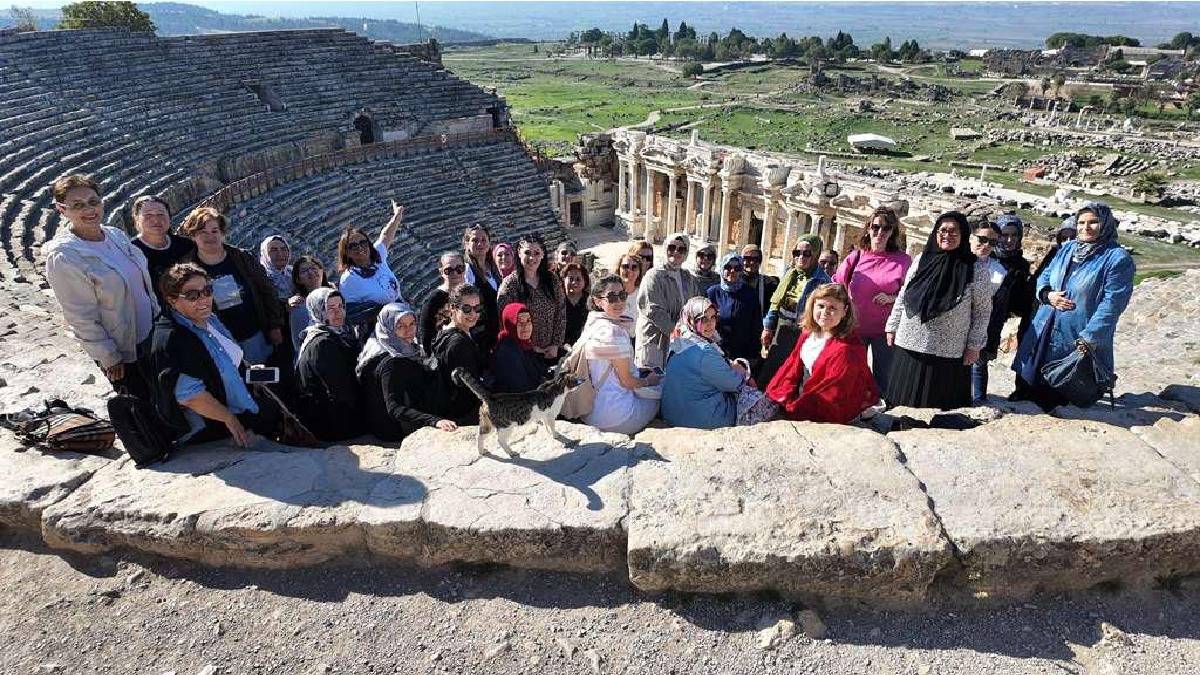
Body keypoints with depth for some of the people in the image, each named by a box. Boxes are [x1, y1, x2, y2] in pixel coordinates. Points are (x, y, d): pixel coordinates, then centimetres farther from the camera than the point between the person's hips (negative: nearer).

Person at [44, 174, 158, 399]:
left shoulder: (116, 235, 0)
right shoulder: (63, 257, -21)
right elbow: (81, 319, -19)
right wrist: (110, 360, -15)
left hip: (152, 335, 6)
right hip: (122, 355, -6)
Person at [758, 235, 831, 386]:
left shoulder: (822, 281, -13)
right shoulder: (790, 274, 7)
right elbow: (776, 302, 12)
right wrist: (768, 327, 10)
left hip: (801, 334, -6)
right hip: (781, 332, 6)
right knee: (767, 373, 14)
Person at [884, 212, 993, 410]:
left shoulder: (977, 270, -3)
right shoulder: (922, 260, 6)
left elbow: (982, 311, -1)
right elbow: (902, 296, 12)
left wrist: (974, 345, -3)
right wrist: (892, 326, 11)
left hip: (948, 354, -3)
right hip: (909, 345, 3)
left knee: (938, 407, 4)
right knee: (904, 405, 11)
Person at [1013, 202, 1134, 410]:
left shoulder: (1118, 259, -10)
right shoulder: (1067, 249, 10)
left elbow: (1112, 303, -16)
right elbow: (1043, 278, 17)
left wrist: (1089, 340, -21)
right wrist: (1047, 295, -7)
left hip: (1080, 341, -6)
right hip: (1044, 334, 6)